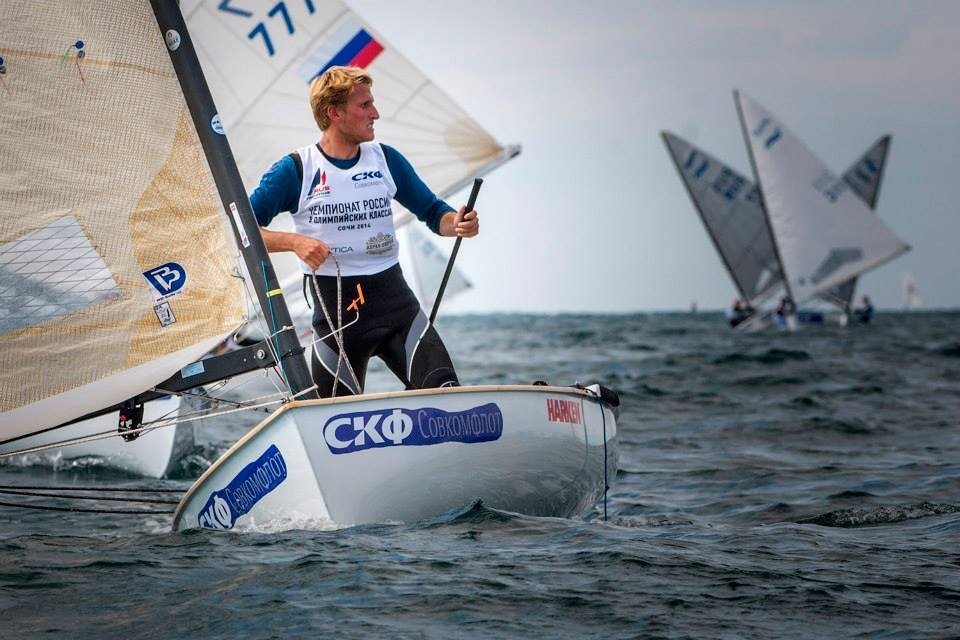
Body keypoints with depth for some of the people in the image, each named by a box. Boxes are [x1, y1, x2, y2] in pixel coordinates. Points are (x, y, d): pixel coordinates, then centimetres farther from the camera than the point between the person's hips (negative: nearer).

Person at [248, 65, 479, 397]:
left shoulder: (386, 159, 7)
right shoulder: (295, 170, -4)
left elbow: (432, 211, 15)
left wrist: (457, 223, -8)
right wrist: (294, 241, -21)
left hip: (394, 298, 2)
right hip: (334, 309, -2)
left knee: (444, 391, -20)